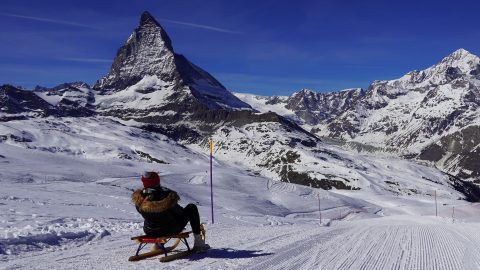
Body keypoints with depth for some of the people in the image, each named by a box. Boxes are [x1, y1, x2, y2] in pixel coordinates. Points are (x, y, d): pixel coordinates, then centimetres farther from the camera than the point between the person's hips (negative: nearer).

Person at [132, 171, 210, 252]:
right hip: (171, 230, -4)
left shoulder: (139, 200, -18)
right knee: (192, 208, 11)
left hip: (150, 232, 4)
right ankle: (198, 243, 16)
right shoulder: (167, 197, -29)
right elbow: (179, 212, -12)